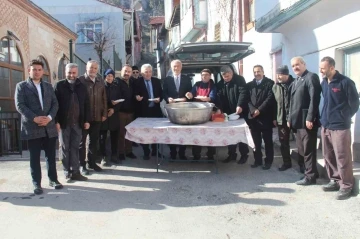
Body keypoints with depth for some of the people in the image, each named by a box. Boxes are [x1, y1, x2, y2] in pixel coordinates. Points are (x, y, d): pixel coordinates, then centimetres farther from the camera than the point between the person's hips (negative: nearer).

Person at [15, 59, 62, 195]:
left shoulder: (48, 86, 16)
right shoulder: (21, 86, 4)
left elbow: (55, 104, 8)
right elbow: (19, 105, -7)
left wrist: (49, 117, -9)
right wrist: (34, 118, -17)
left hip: (49, 126, 3)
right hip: (32, 127, -3)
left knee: (51, 156, 9)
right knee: (34, 157, 3)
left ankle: (53, 179, 21)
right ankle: (37, 183, 12)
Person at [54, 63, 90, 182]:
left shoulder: (81, 86, 9)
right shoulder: (59, 85, 0)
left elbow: (86, 104, 10)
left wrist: (87, 120, 5)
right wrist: (56, 121, -11)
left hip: (77, 123, 2)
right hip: (64, 122, -2)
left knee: (75, 148, 6)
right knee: (65, 148, 6)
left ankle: (75, 172, 11)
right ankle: (67, 173, 13)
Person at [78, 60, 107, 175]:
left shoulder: (100, 81, 9)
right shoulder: (80, 80, -6)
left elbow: (104, 98, 11)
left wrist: (104, 113, 6)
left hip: (97, 117, 5)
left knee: (94, 141, 13)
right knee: (82, 141, 6)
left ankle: (92, 162, 25)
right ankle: (82, 164, 15)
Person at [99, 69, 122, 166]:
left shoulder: (116, 86, 10)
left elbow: (120, 99, 8)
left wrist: (114, 109, -7)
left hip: (114, 114, 3)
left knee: (114, 136, 6)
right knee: (103, 137, 0)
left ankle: (114, 155, 18)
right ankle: (104, 157, 8)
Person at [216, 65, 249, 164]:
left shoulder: (239, 79, -8)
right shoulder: (220, 84, 5)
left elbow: (243, 93, -19)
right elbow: (219, 97, 0)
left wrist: (240, 105, -32)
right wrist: (219, 109, -16)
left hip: (240, 112, -4)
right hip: (228, 112, 4)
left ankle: (244, 155, 14)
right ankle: (231, 154, 21)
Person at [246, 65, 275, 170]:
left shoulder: (270, 83, 1)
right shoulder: (249, 85, 13)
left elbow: (270, 98, -9)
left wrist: (259, 110, -15)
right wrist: (253, 110, -11)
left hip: (265, 117, -3)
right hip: (253, 117, 4)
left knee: (268, 141, 5)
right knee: (256, 141, 10)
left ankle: (268, 161, 15)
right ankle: (258, 160, 20)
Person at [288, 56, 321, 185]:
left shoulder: (311, 77, -7)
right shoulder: (295, 82, 21)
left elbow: (314, 99, -16)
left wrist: (310, 118, -21)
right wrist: (290, 118, 14)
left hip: (306, 120, -9)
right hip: (298, 120, 9)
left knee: (308, 149, -2)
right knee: (301, 149, 13)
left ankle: (310, 176, 7)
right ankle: (307, 170, 23)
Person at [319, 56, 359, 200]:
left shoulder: (345, 82, -10)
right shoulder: (324, 83, 10)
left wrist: (343, 118, -1)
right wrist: (323, 117, 12)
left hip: (340, 126, -7)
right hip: (325, 126, 7)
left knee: (342, 158, -2)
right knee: (328, 156, 13)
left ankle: (346, 186, 10)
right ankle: (335, 180, 28)